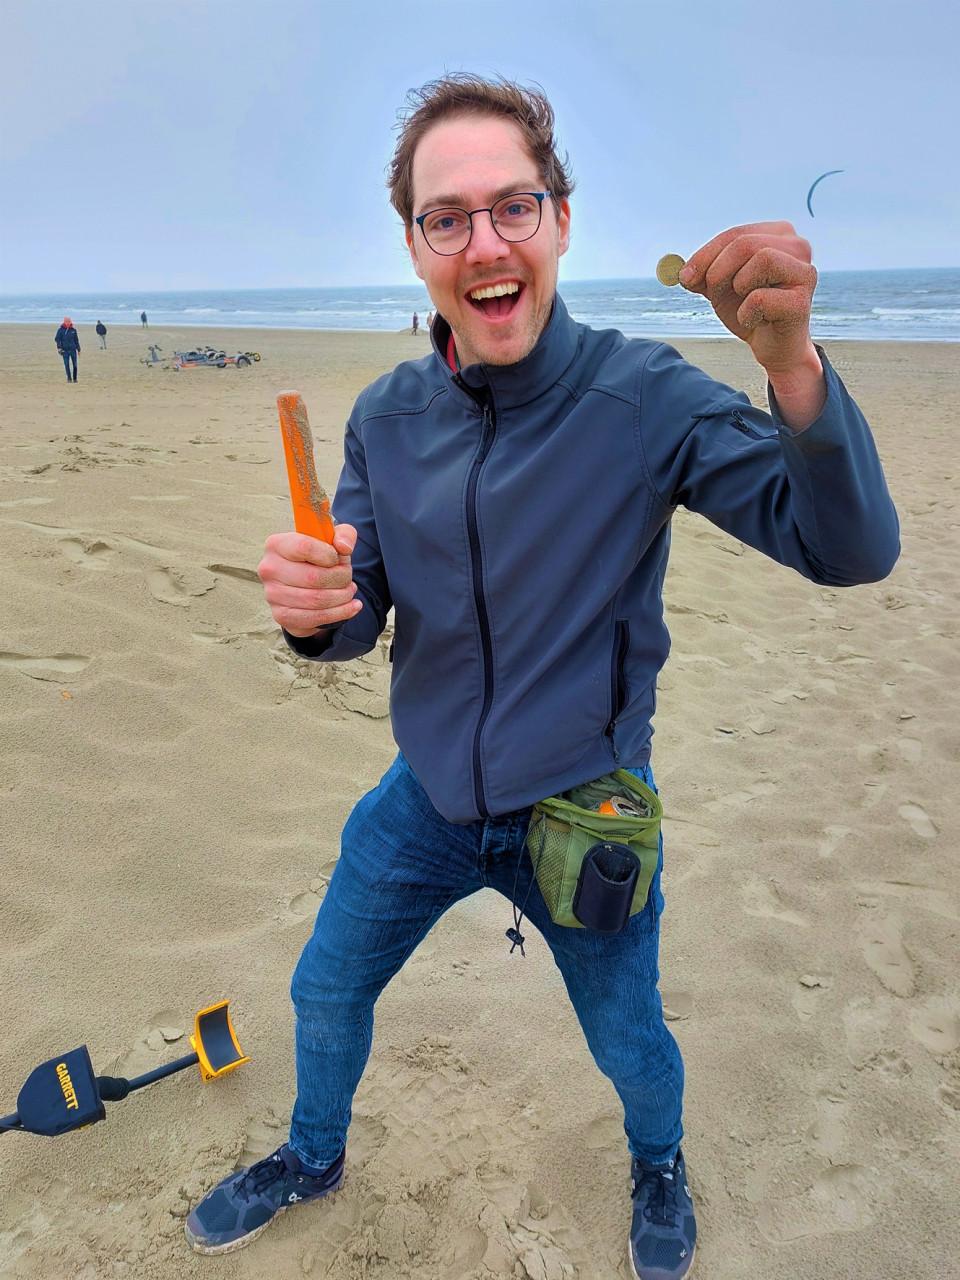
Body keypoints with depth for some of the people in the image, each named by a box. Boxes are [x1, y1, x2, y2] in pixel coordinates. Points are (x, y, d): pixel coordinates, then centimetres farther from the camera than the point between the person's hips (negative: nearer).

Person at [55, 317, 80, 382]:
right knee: (67, 364, -5)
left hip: (73, 349, 2)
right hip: (65, 350, -2)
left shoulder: (73, 330, 9)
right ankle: (69, 378, 1)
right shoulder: (60, 330, 2)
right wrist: (59, 347, -13)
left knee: (74, 364, 1)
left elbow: (76, 340, 15)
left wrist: (78, 349, 15)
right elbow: (57, 339, 0)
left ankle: (75, 378, 13)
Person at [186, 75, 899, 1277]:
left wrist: (789, 360, -44)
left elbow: (851, 548, -26)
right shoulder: (387, 418, -7)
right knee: (325, 995, 21)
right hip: (425, 800, 4)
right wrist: (312, 604, -28)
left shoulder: (646, 398, -20)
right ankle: (314, 1157, 55)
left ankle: (658, 1164, 57)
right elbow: (359, 620, -2)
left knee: (629, 1042, 20)